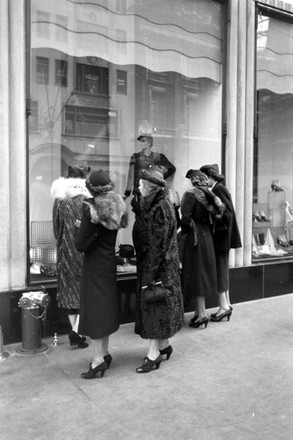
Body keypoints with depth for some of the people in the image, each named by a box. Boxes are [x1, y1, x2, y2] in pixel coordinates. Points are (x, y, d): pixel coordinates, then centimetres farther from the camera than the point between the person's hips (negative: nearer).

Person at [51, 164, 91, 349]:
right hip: (83, 251, -4)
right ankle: (76, 330, -4)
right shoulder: (86, 202, -13)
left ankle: (75, 330, 19)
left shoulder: (59, 202, 0)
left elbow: (57, 229, 6)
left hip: (65, 251, 4)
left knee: (69, 290, 14)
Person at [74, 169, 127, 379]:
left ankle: (98, 358, 3)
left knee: (94, 307, 0)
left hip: (94, 264, -7)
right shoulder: (117, 206, 1)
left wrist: (79, 228, 0)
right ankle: (104, 352, 25)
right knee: (107, 305, 15)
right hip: (110, 261, 7)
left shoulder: (92, 208, -18)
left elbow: (81, 244, -17)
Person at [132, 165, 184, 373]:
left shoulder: (161, 207, -19)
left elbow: (158, 243, -21)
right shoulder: (151, 204, 8)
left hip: (159, 264, -9)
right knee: (151, 306, 15)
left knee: (154, 305, -2)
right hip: (148, 261, 9)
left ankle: (154, 353, 8)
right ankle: (164, 345, 29)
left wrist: (150, 272, -20)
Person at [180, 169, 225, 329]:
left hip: (195, 238, -7)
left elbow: (186, 217, -19)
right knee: (203, 273, 13)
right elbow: (219, 211, 5)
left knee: (196, 274, -2)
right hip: (206, 237, 7)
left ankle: (202, 314, 0)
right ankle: (199, 311, 22)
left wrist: (185, 228, -1)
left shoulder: (190, 195, -13)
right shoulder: (207, 195, 6)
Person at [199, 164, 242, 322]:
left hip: (221, 236, -9)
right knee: (222, 270, 14)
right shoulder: (219, 190, 12)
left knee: (220, 270, -3)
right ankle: (226, 304, 22)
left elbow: (227, 214, -20)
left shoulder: (219, 190, -14)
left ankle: (224, 306, 4)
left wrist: (216, 230, -15)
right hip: (221, 237, 9)